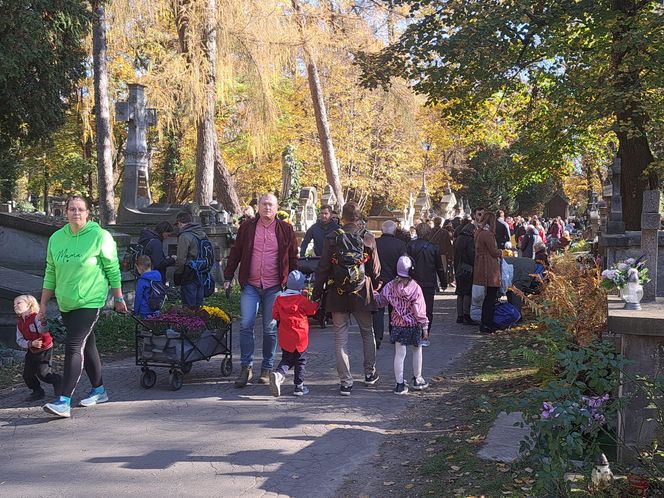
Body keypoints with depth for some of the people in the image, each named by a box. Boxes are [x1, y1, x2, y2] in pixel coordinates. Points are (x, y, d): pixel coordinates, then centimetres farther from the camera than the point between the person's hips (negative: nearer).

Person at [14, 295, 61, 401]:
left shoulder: (36, 317, -19)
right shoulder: (19, 323, 3)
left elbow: (43, 331, -37)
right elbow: (19, 340, -1)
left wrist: (42, 321, -57)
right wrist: (31, 343, -19)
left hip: (45, 349, -7)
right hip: (31, 351, 7)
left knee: (43, 374, -10)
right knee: (27, 375, 4)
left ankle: (57, 381, 18)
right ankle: (38, 391, 23)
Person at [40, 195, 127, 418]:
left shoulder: (99, 236, -8)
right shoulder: (56, 238, 5)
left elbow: (113, 269, -2)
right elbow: (50, 273, 11)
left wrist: (119, 298, 1)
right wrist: (43, 304, 11)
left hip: (90, 301, -6)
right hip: (66, 304, 6)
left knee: (73, 346, -14)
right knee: (87, 345, 17)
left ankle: (64, 401, -16)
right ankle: (99, 391, 31)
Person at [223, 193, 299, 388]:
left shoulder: (285, 230, 3)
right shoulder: (247, 227, 5)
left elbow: (293, 257, 8)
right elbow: (235, 253, 10)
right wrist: (228, 277, 6)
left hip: (274, 287, 0)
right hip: (250, 286, 1)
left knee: (270, 328, 5)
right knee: (246, 325, -7)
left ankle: (267, 369, 16)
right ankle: (246, 367, 2)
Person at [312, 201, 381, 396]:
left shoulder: (332, 238, -7)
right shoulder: (368, 238, -4)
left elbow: (323, 269, -5)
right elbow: (375, 268, 1)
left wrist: (316, 293, 2)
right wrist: (377, 286, 16)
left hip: (338, 294, -1)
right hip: (362, 293, 1)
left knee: (340, 338, 5)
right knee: (367, 333, 20)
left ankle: (345, 382, 3)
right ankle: (370, 373, 31)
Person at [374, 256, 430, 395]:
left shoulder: (390, 286, -5)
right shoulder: (415, 288, -13)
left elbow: (380, 301, 6)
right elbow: (419, 310, -12)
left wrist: (374, 294, 26)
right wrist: (425, 326, -5)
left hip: (397, 325, 2)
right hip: (414, 325, -2)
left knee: (399, 354, 4)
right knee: (417, 350, 18)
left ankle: (400, 385, 5)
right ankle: (417, 379, 27)